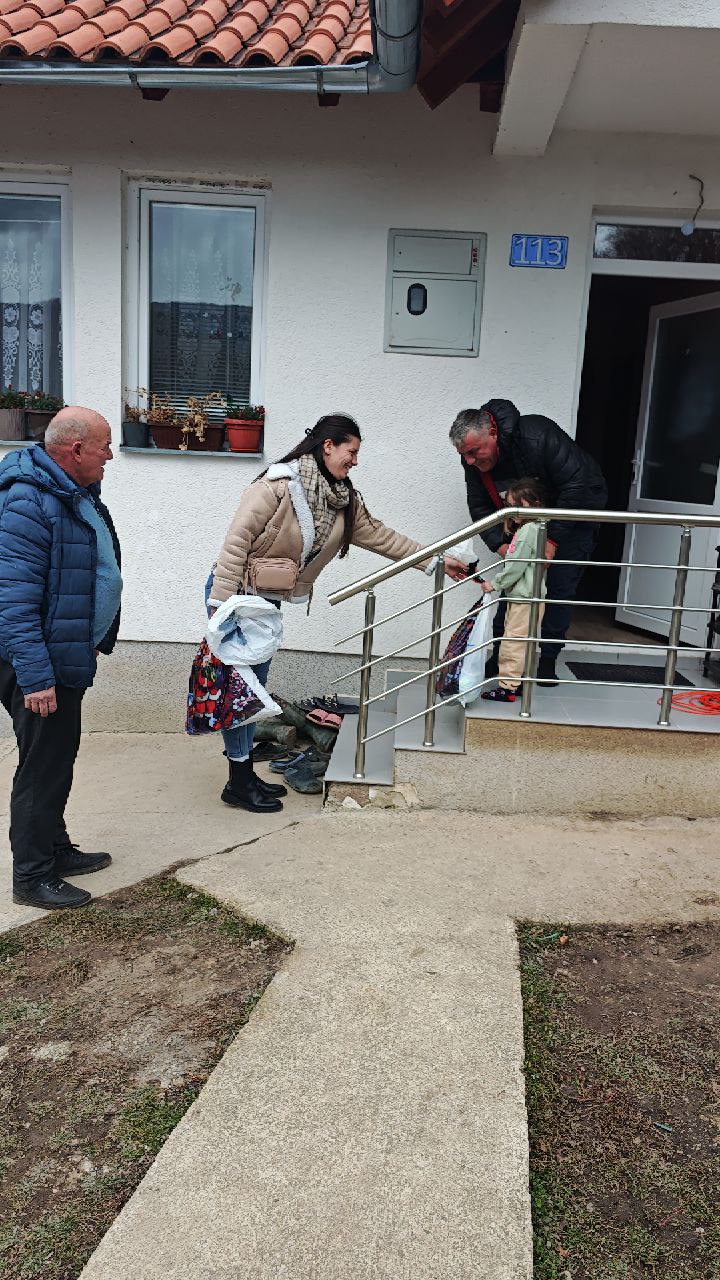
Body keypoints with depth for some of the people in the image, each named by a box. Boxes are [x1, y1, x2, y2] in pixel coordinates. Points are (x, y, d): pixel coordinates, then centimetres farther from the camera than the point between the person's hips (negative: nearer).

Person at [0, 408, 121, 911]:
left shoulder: (78, 494, 10)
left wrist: (95, 640, 26)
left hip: (70, 656, 10)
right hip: (41, 664, -10)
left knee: (59, 760, 20)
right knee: (43, 769, 1)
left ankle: (56, 850, 35)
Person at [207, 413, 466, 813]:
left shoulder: (344, 501, 4)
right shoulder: (279, 484, -20)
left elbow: (379, 536, 11)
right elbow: (237, 540, -21)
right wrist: (221, 605, -23)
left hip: (268, 601, 8)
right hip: (237, 595, -8)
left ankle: (247, 773, 24)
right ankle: (238, 783, 7)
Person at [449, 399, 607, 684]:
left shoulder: (538, 436, -36)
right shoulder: (474, 460, -17)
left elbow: (578, 486, -33)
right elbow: (480, 508, -9)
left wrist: (553, 539, -33)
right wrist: (499, 544, -26)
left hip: (578, 509, -5)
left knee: (560, 586, -8)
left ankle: (547, 660, 3)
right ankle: (501, 656, 4)